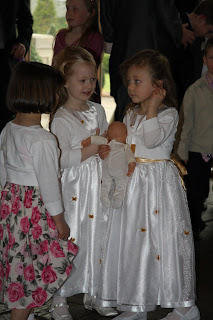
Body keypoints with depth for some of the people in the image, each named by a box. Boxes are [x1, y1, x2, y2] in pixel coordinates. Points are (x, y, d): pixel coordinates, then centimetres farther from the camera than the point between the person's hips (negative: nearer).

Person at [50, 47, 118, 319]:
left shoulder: (98, 111, 9)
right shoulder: (61, 119, -13)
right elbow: (61, 159, -20)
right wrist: (93, 148, -21)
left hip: (99, 184, 7)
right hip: (74, 188, -7)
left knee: (98, 237, 13)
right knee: (70, 242, -2)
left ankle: (94, 292, 29)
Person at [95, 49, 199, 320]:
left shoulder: (168, 114, -8)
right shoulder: (130, 114, 13)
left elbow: (152, 140, -24)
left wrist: (152, 108, -18)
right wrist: (109, 150, 0)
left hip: (159, 183, -7)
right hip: (132, 182, 7)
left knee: (162, 238, -5)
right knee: (130, 238, 8)